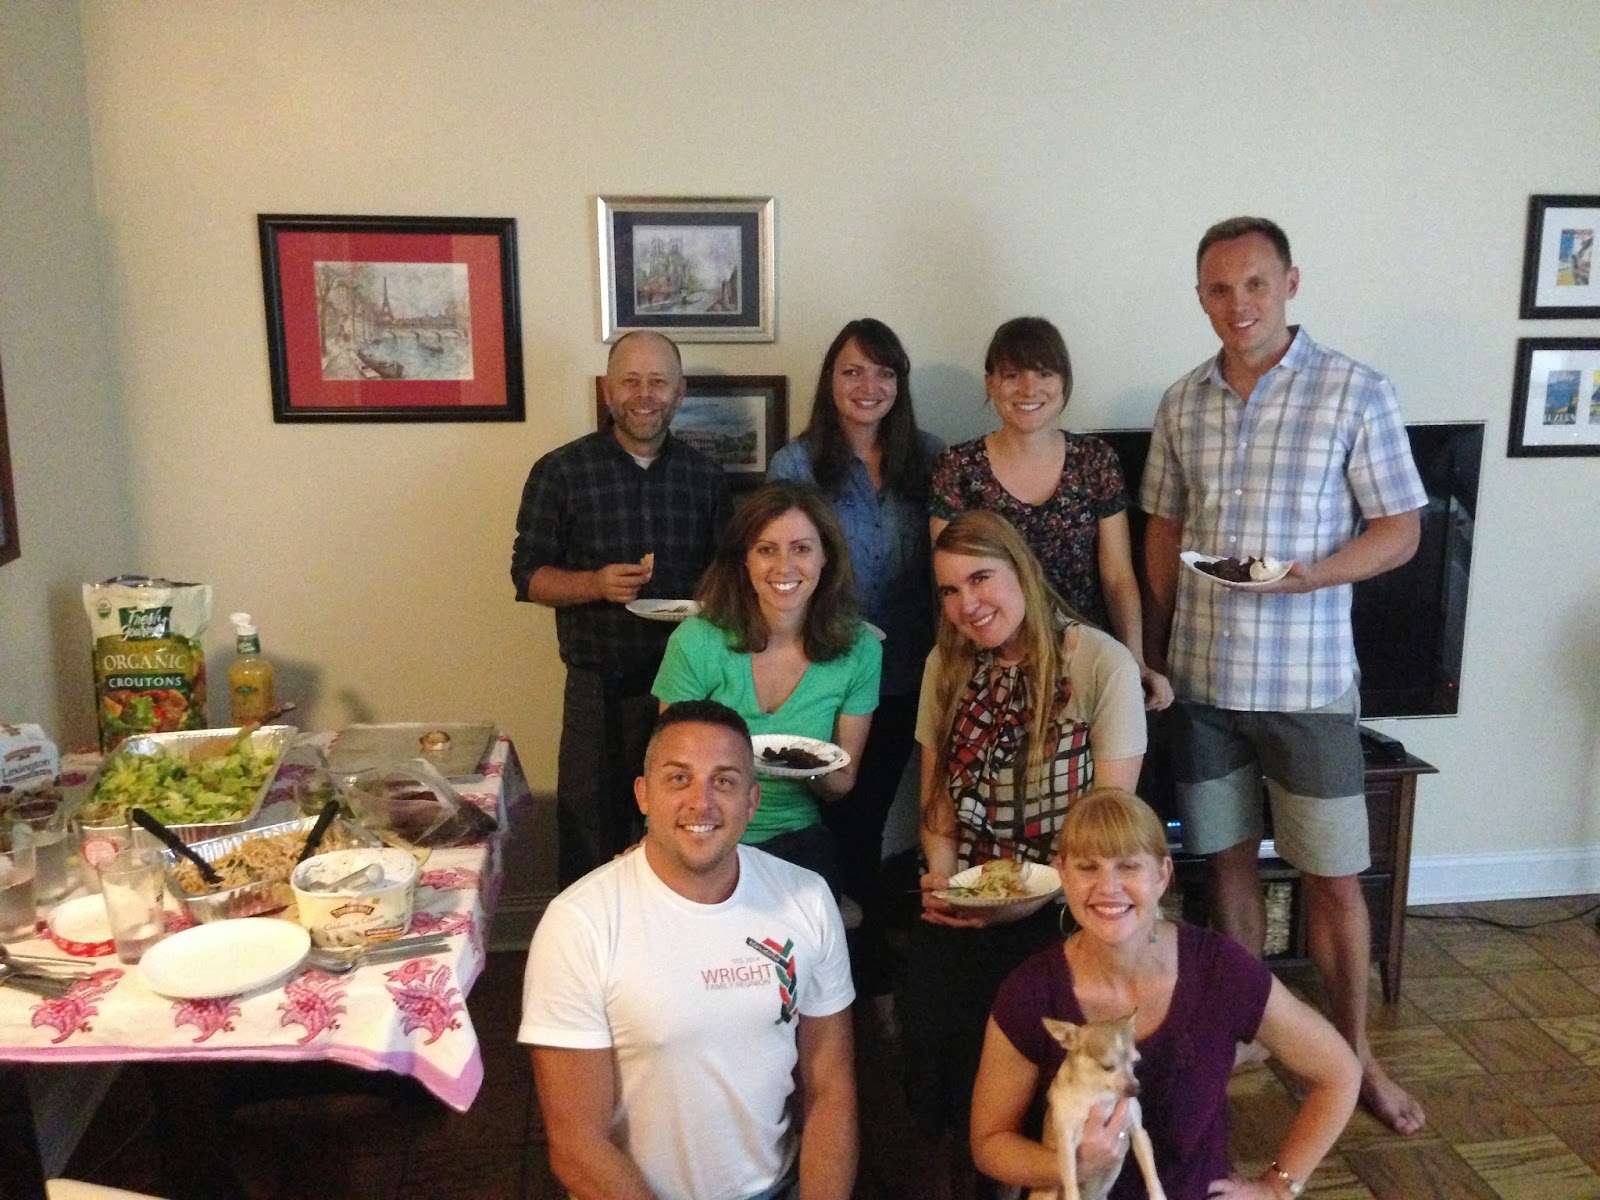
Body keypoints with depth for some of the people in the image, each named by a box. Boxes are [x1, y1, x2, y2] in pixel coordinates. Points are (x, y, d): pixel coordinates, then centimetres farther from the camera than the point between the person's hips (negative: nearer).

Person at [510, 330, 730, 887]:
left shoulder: (706, 476, 6)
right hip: (600, 690, -2)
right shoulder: (560, 471, -1)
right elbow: (528, 575, -1)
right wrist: (596, 584, -18)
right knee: (590, 839, 6)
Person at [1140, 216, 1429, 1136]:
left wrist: (1309, 574, -22)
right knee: (1228, 861, 14)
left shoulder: (1356, 392, -6)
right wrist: (1156, 648, 8)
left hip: (1308, 681, -3)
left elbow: (1401, 532, -4)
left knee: (1335, 879, 6)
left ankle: (1355, 1055, 26)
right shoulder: (1183, 402, 5)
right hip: (1201, 678, 3)